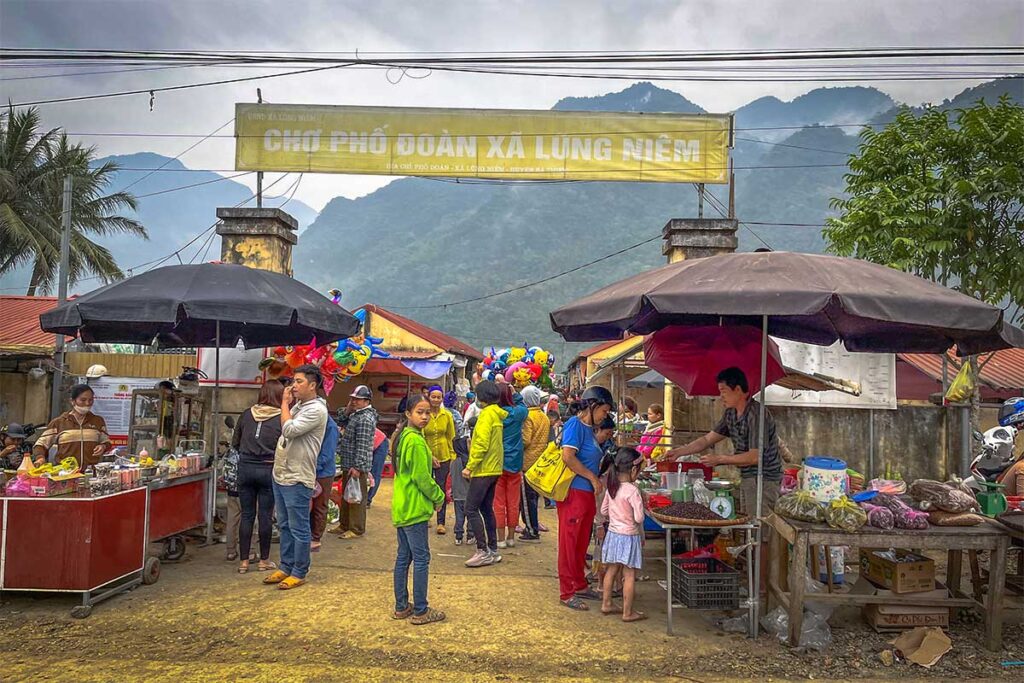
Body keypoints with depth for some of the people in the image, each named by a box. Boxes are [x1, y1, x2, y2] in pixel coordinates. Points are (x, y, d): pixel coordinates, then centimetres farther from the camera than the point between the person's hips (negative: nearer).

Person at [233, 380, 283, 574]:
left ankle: (244, 560, 16)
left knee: (247, 515, 10)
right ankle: (264, 559, 17)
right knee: (265, 516, 7)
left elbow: (234, 443, 10)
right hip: (268, 469, -3)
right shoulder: (281, 418, -9)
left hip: (245, 467, 3)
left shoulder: (246, 415, 2)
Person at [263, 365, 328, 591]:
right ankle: (285, 567, 29)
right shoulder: (297, 405, 12)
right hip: (280, 475, 9)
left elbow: (289, 430, -25)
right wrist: (287, 403, 9)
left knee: (298, 529, 2)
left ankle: (299, 573, 13)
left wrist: (284, 403, -12)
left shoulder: (316, 409, -17)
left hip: (297, 479, -9)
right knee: (284, 526, 18)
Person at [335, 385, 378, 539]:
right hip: (348, 463, 10)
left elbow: (362, 445, -23)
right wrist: (347, 410, 6)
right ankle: (345, 525, 30)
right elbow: (341, 423, 24)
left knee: (356, 497, -1)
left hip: (357, 466, -10)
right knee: (346, 496, 19)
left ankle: (357, 529, 7)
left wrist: (357, 467, -25)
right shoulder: (356, 414, 13)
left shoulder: (365, 418, -18)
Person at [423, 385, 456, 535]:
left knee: (441, 488, 4)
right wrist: (430, 456, -14)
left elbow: (451, 438, 5)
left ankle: (441, 522, 9)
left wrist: (452, 457, 3)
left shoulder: (447, 415, 0)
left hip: (443, 457, 1)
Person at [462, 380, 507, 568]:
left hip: (483, 469, -10)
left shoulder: (487, 413, -14)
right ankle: (493, 550, 18)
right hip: (494, 468, 10)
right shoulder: (498, 413, 13)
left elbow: (482, 444, -21)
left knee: (471, 509, -7)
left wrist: (470, 466, -17)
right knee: (487, 509, 15)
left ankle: (483, 551, -7)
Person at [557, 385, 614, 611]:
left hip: (586, 493, 9)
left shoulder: (589, 427, 15)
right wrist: (593, 477, -17)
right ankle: (567, 592, 6)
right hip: (573, 492, -9)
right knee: (569, 542, -1)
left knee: (582, 542, 17)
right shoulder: (575, 424, -13)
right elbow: (568, 456, -23)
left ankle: (580, 585, 28)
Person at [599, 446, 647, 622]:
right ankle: (628, 612, 9)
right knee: (629, 575, 2)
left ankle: (606, 604, 26)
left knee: (611, 570, 17)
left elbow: (603, 511, 9)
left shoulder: (610, 487, 0)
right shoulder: (632, 491, -21)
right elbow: (639, 518, -22)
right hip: (629, 536, -7)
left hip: (613, 533, 7)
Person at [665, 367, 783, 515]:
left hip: (764, 480, -9)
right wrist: (678, 452, 6)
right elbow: (708, 439, 15)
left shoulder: (756, 414, -20)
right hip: (746, 478, 9)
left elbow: (754, 457, -23)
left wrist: (719, 460, -17)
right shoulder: (730, 414, 8)